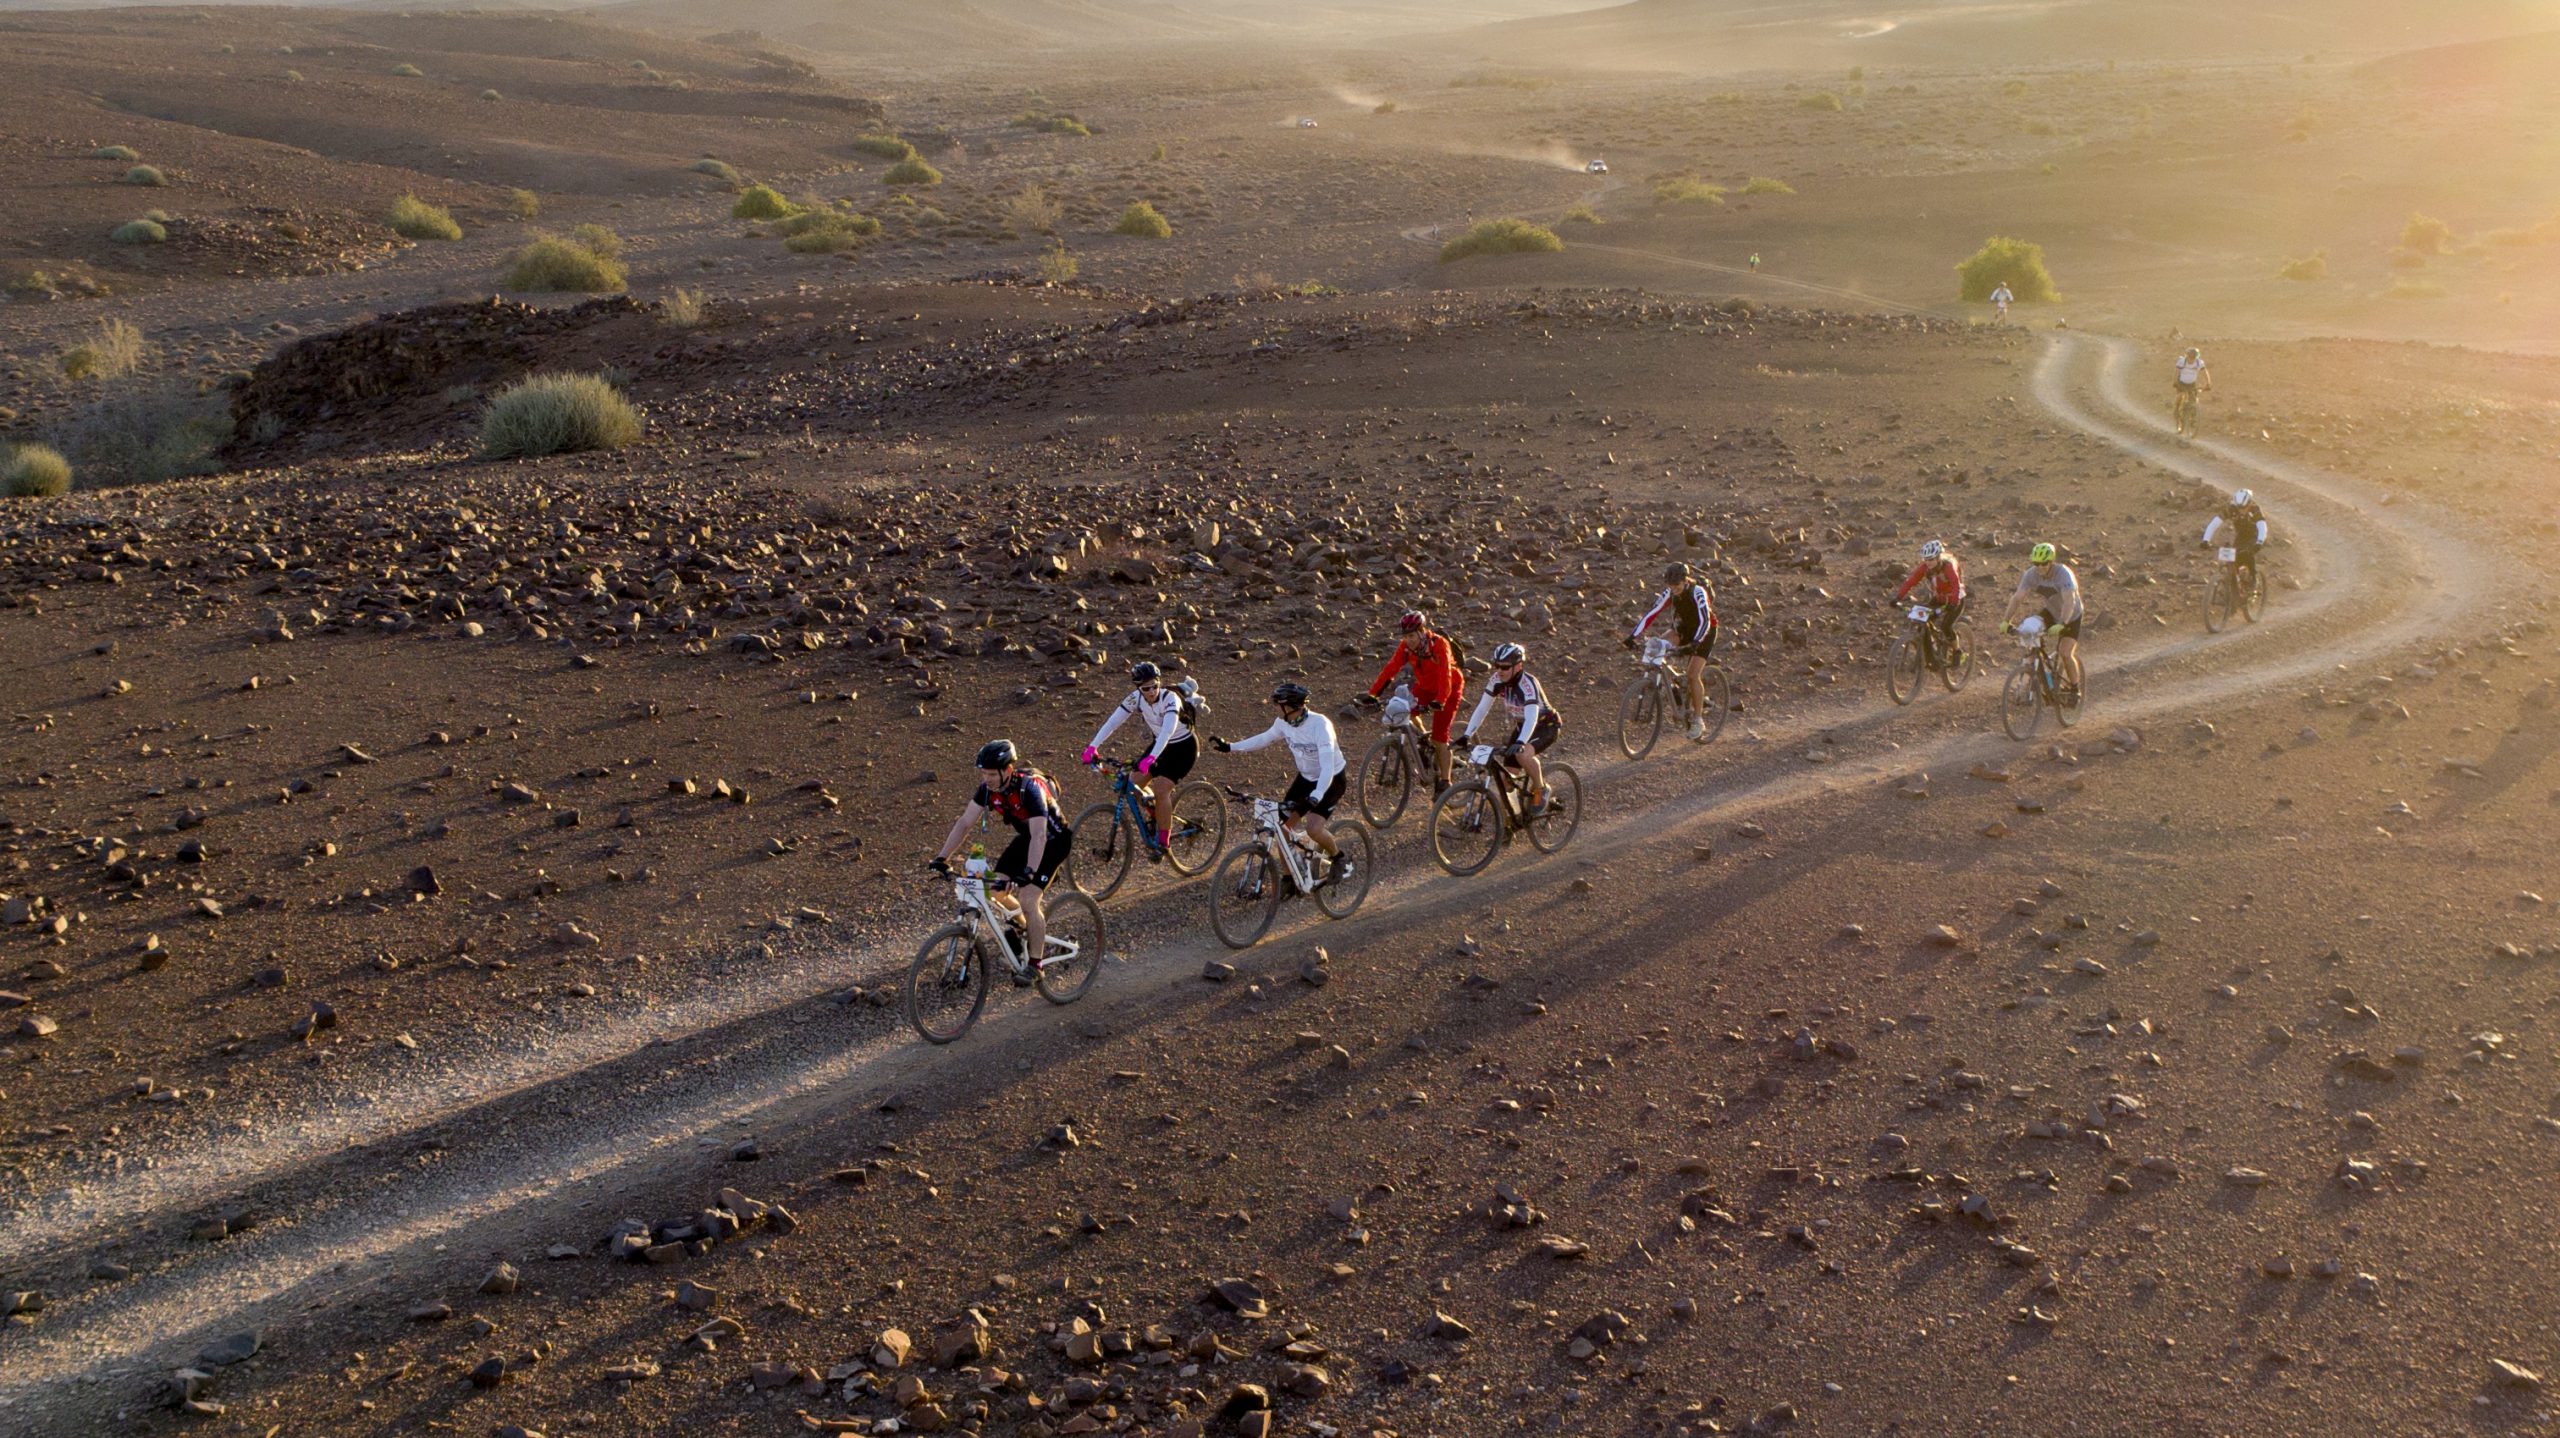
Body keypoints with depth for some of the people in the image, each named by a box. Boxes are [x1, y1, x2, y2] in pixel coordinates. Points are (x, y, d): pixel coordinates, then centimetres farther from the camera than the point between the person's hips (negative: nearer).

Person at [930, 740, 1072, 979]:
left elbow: (1039, 836, -43)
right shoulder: (988, 787, -15)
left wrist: (1029, 871, -55)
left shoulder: (1030, 788, -34)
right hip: (1026, 837, 7)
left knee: (1028, 900, -19)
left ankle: (1035, 964, -6)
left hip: (1052, 840, -7)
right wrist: (942, 857, -20)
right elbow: (965, 823, -12)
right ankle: (1028, 928, 23)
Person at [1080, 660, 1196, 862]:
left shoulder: (1170, 698, -30)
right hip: (1161, 744, 6)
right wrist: (1093, 746, -33)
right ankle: (1160, 819, 19)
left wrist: (1152, 757, -57)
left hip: (1183, 748, -6)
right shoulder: (1136, 698, -15)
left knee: (1161, 788, -22)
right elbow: (1113, 721, -21)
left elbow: (1168, 729, -44)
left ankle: (1163, 842, -9)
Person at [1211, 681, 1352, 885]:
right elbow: (1264, 739, 10)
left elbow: (1327, 767, -40)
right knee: (1283, 825, -3)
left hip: (1332, 780, -7)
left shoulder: (1319, 725, -32)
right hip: (1306, 778, 7)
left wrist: (1314, 798, -52)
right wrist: (1229, 747, 3)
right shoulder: (1283, 723, -11)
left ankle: (1340, 859, 5)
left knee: (1313, 828, -24)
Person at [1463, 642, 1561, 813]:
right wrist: (1467, 735, -23)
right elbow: (1482, 709, -12)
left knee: (1523, 754, -35)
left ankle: (1540, 789, -9)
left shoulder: (1527, 684, -32)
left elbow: (1532, 718, -44)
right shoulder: (1497, 681, -14)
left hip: (1546, 726, -6)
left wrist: (1520, 743, -58)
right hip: (1523, 725, 6)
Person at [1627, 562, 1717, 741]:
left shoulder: (1698, 593, -31)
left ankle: (1698, 721, -4)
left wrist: (1694, 644, -53)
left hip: (1704, 632, -5)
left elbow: (1704, 622, -39)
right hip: (1684, 628, 6)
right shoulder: (1670, 593, -16)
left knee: (1693, 675, -16)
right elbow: (1652, 613, -20)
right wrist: (1634, 636, -31)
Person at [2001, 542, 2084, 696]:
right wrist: (2006, 621, -35)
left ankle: (2075, 690, 5)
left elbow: (2069, 602, -44)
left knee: (2065, 653, -16)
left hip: (2071, 616, -5)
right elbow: (2017, 598, -22)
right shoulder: (2031, 574, -19)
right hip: (2051, 612, 5)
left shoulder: (2063, 574, -33)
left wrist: (2061, 624, -57)